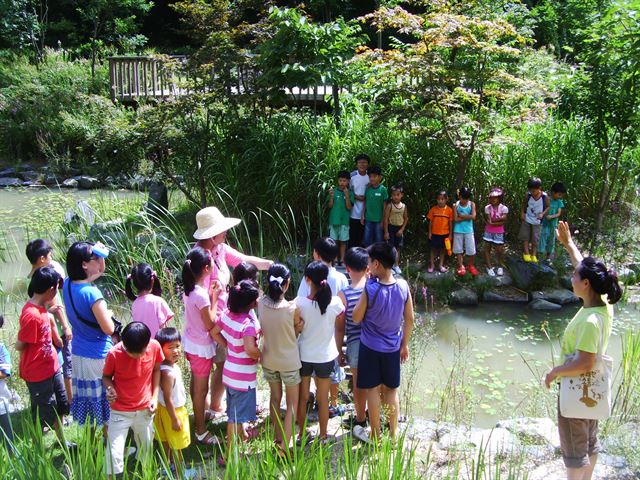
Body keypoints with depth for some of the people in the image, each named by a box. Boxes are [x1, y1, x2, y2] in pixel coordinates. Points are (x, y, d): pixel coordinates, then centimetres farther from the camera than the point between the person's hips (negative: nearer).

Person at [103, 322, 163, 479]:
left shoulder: (155, 347, -15)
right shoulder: (114, 354, -22)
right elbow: (106, 376, -5)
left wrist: (154, 397, -2)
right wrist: (110, 389, -25)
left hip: (145, 410, 3)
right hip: (120, 411, -3)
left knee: (146, 448, 17)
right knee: (115, 453, -7)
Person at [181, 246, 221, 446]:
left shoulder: (190, 288, -4)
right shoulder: (201, 295, -30)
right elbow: (210, 324, -21)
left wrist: (210, 294, -1)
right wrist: (215, 299, -16)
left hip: (191, 343, 9)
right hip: (201, 347, -9)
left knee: (196, 383, 26)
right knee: (201, 388, 7)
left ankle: (198, 418, 46)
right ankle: (201, 431, 21)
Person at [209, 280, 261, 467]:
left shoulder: (228, 314, -5)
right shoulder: (249, 323, -28)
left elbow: (215, 332, 7)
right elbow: (250, 349, -38)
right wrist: (260, 355, -18)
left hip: (230, 371, 8)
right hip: (243, 377, -8)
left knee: (235, 410, 27)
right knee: (237, 416, 6)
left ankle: (242, 435, 51)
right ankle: (229, 455, 16)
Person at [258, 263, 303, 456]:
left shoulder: (261, 304, -14)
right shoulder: (293, 308, -24)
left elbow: (263, 329, 0)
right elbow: (297, 331, -8)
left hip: (269, 360, 4)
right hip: (289, 362, -4)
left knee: (275, 398, 24)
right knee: (292, 403, 13)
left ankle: (278, 438, 35)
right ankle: (284, 446, 8)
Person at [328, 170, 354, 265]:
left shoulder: (350, 193, -1)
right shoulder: (334, 191, 1)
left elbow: (349, 207, -6)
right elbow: (330, 206, 0)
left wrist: (347, 196, -16)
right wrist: (331, 196, -16)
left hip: (344, 221, -1)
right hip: (334, 220, 1)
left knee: (343, 241, 6)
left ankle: (342, 260, 15)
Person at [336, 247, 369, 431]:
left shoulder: (344, 295, -16)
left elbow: (340, 328, -9)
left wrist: (339, 351, 3)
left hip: (355, 344, -2)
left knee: (358, 384, 15)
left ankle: (360, 420, 32)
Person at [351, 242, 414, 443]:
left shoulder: (371, 289, -24)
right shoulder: (403, 286, -12)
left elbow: (356, 318, -12)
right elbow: (409, 319, -2)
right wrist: (405, 344, 11)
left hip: (371, 347, -4)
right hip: (393, 347, 4)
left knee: (373, 390, 12)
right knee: (391, 390, 17)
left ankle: (375, 435, 24)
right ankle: (393, 434, 28)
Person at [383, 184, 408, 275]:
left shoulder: (404, 206, 0)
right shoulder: (389, 205, -11)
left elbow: (406, 219, 6)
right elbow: (386, 219, -11)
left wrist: (402, 229, -4)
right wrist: (386, 232, -13)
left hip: (399, 228, 4)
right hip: (391, 227, -4)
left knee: (398, 248, 11)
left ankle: (396, 265, 23)